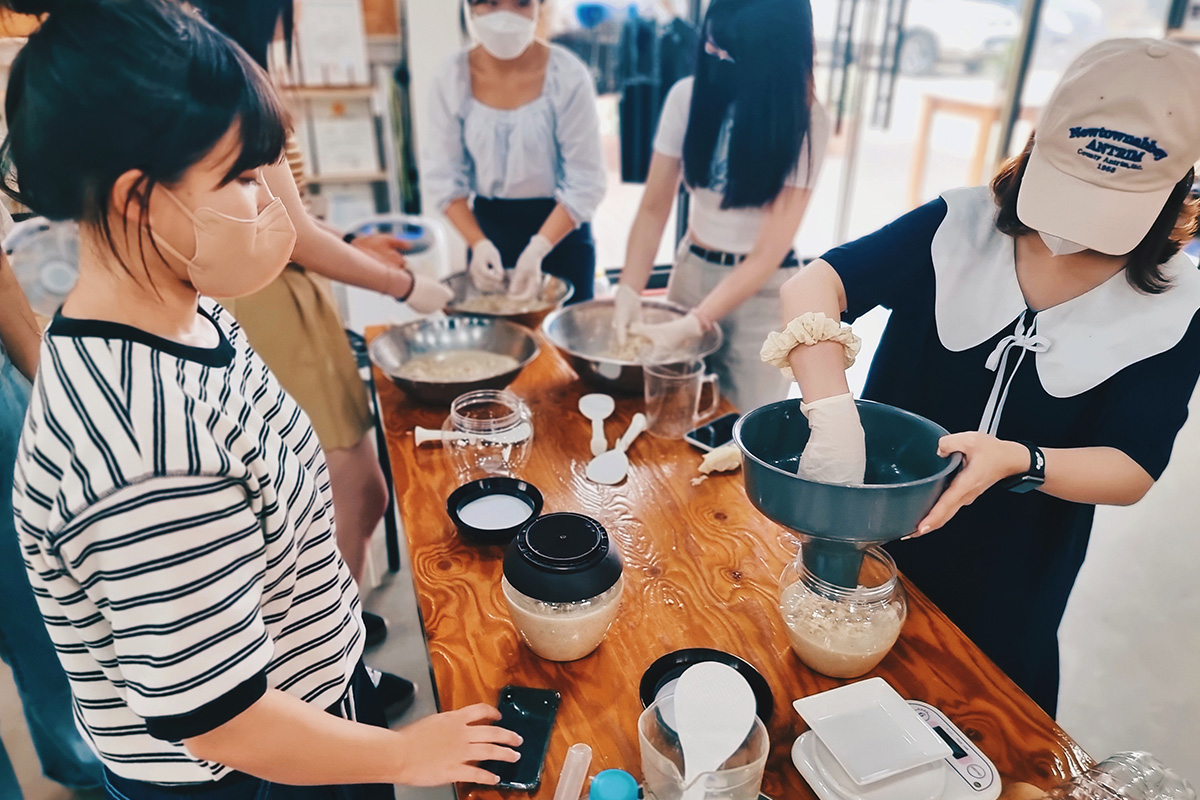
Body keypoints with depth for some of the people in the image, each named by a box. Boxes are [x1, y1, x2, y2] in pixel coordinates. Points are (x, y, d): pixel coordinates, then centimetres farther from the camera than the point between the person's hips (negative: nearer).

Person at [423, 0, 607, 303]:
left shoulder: (568, 76, -15)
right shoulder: (454, 76, -7)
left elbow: (585, 183, -15)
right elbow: (442, 175, -4)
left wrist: (537, 249, -24)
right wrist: (478, 243, -17)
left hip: (559, 227, -2)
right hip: (488, 227, 2)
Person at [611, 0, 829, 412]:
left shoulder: (805, 120, -16)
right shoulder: (688, 96, -8)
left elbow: (768, 253, -20)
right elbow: (653, 208, -5)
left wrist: (692, 326, -28)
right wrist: (629, 291, -18)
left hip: (764, 290, -3)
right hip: (691, 271, 3)